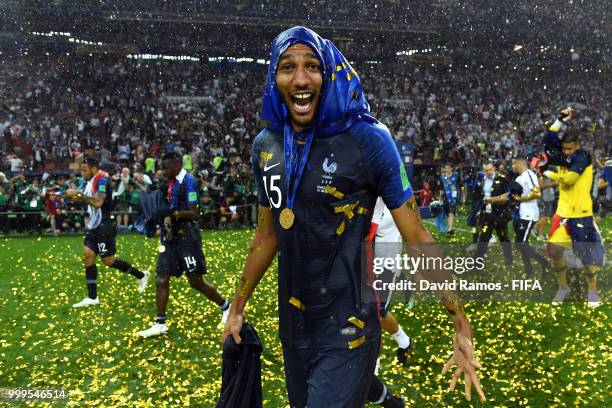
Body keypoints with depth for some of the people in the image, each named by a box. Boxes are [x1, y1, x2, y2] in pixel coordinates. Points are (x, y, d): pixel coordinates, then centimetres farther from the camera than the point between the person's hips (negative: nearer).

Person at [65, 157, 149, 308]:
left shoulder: (102, 179, -18)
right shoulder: (91, 181, 11)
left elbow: (98, 202, -30)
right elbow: (88, 201, 19)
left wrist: (78, 194, -27)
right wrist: (75, 198, 1)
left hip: (105, 226, -9)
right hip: (94, 226, 9)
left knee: (108, 260, -2)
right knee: (88, 257, 3)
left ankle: (141, 275, 16)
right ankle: (92, 298, 8)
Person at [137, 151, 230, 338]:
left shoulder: (188, 181, -14)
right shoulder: (172, 182, 11)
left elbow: (193, 213, -20)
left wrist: (172, 213, -30)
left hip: (187, 238, -8)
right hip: (172, 237, 8)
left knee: (196, 281, -1)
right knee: (162, 279, 3)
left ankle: (227, 309, 18)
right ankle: (160, 324, 9)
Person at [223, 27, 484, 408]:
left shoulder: (367, 139, -15)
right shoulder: (266, 145, 1)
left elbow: (416, 237, -13)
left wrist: (461, 324, -14)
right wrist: (238, 305, 18)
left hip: (346, 325, -6)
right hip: (293, 323, 6)